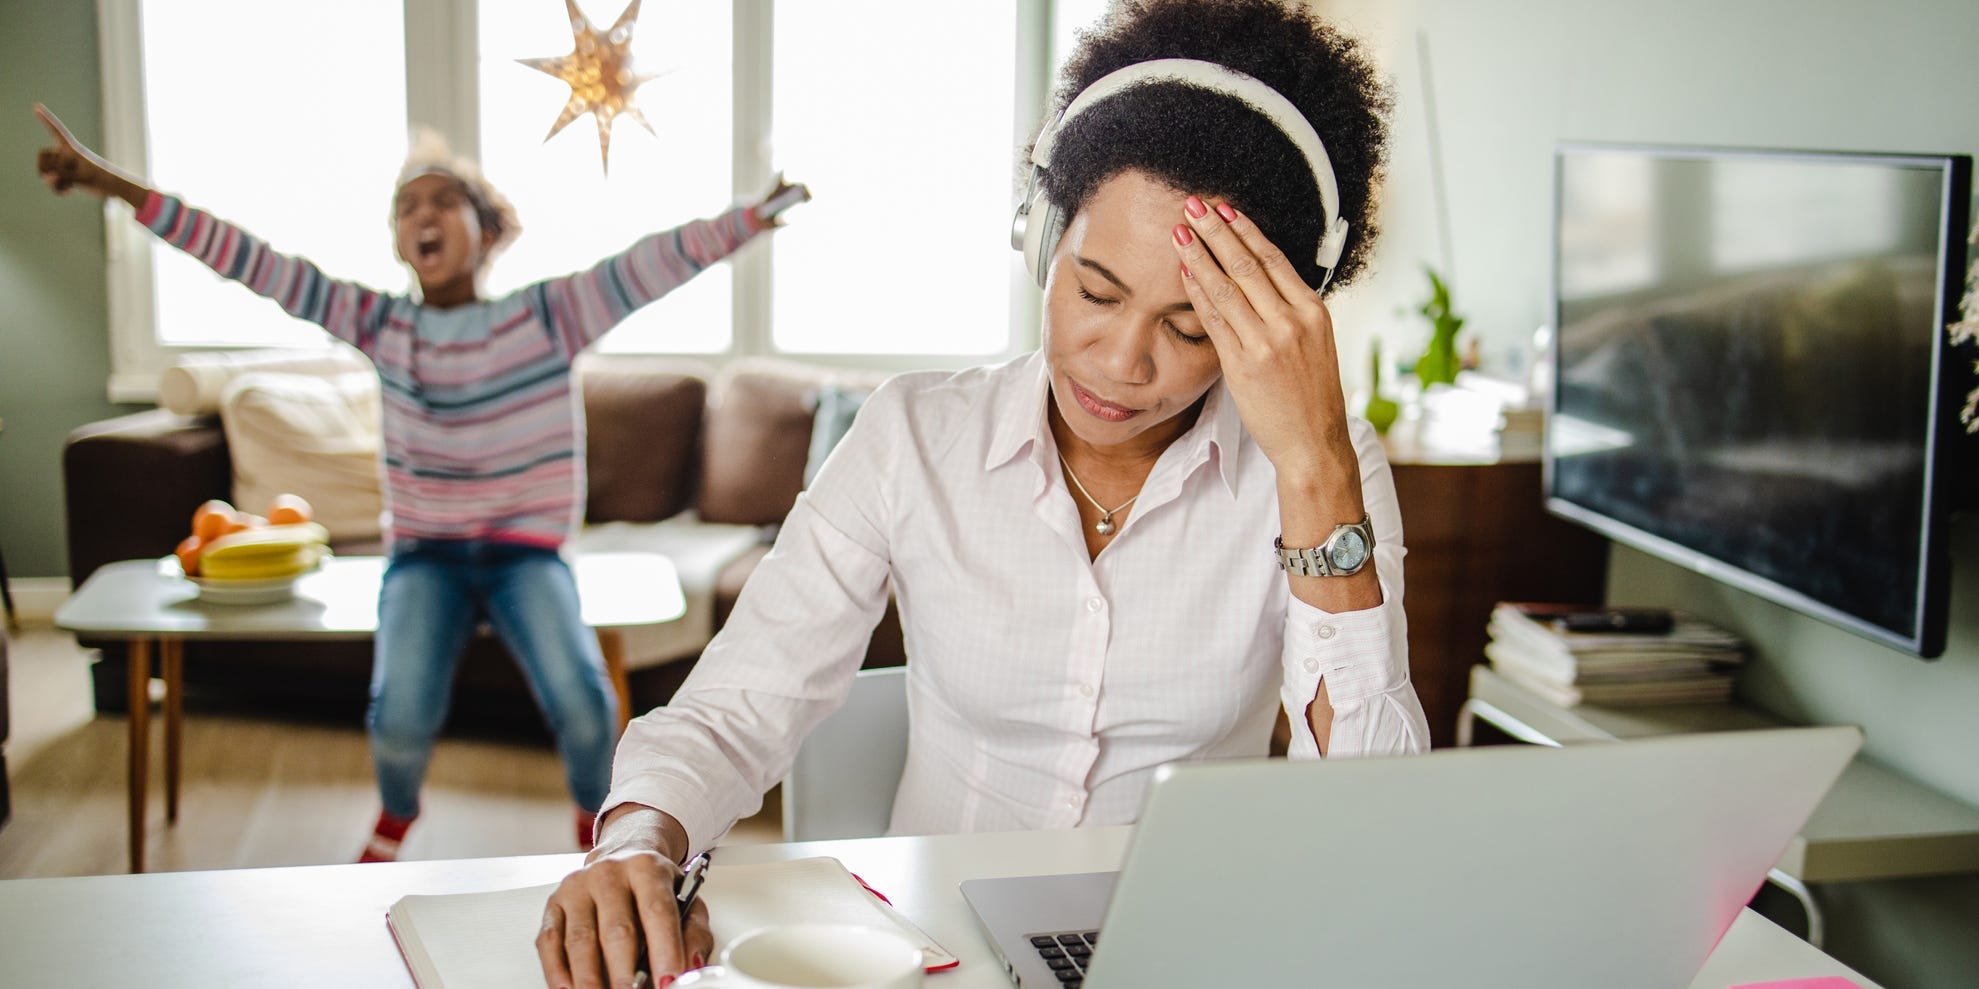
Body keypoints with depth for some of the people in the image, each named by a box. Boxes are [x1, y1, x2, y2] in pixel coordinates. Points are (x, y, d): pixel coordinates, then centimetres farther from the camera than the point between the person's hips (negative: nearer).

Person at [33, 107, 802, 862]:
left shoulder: (546, 315, -4)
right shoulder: (381, 323, 2)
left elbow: (656, 264, -15)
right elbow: (253, 264, -2)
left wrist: (760, 213, -29)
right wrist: (122, 189, -8)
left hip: (526, 551, -1)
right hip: (424, 554, 2)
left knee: (583, 705, -26)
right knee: (401, 718, -23)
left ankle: (593, 820, 10)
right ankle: (396, 814, 16)